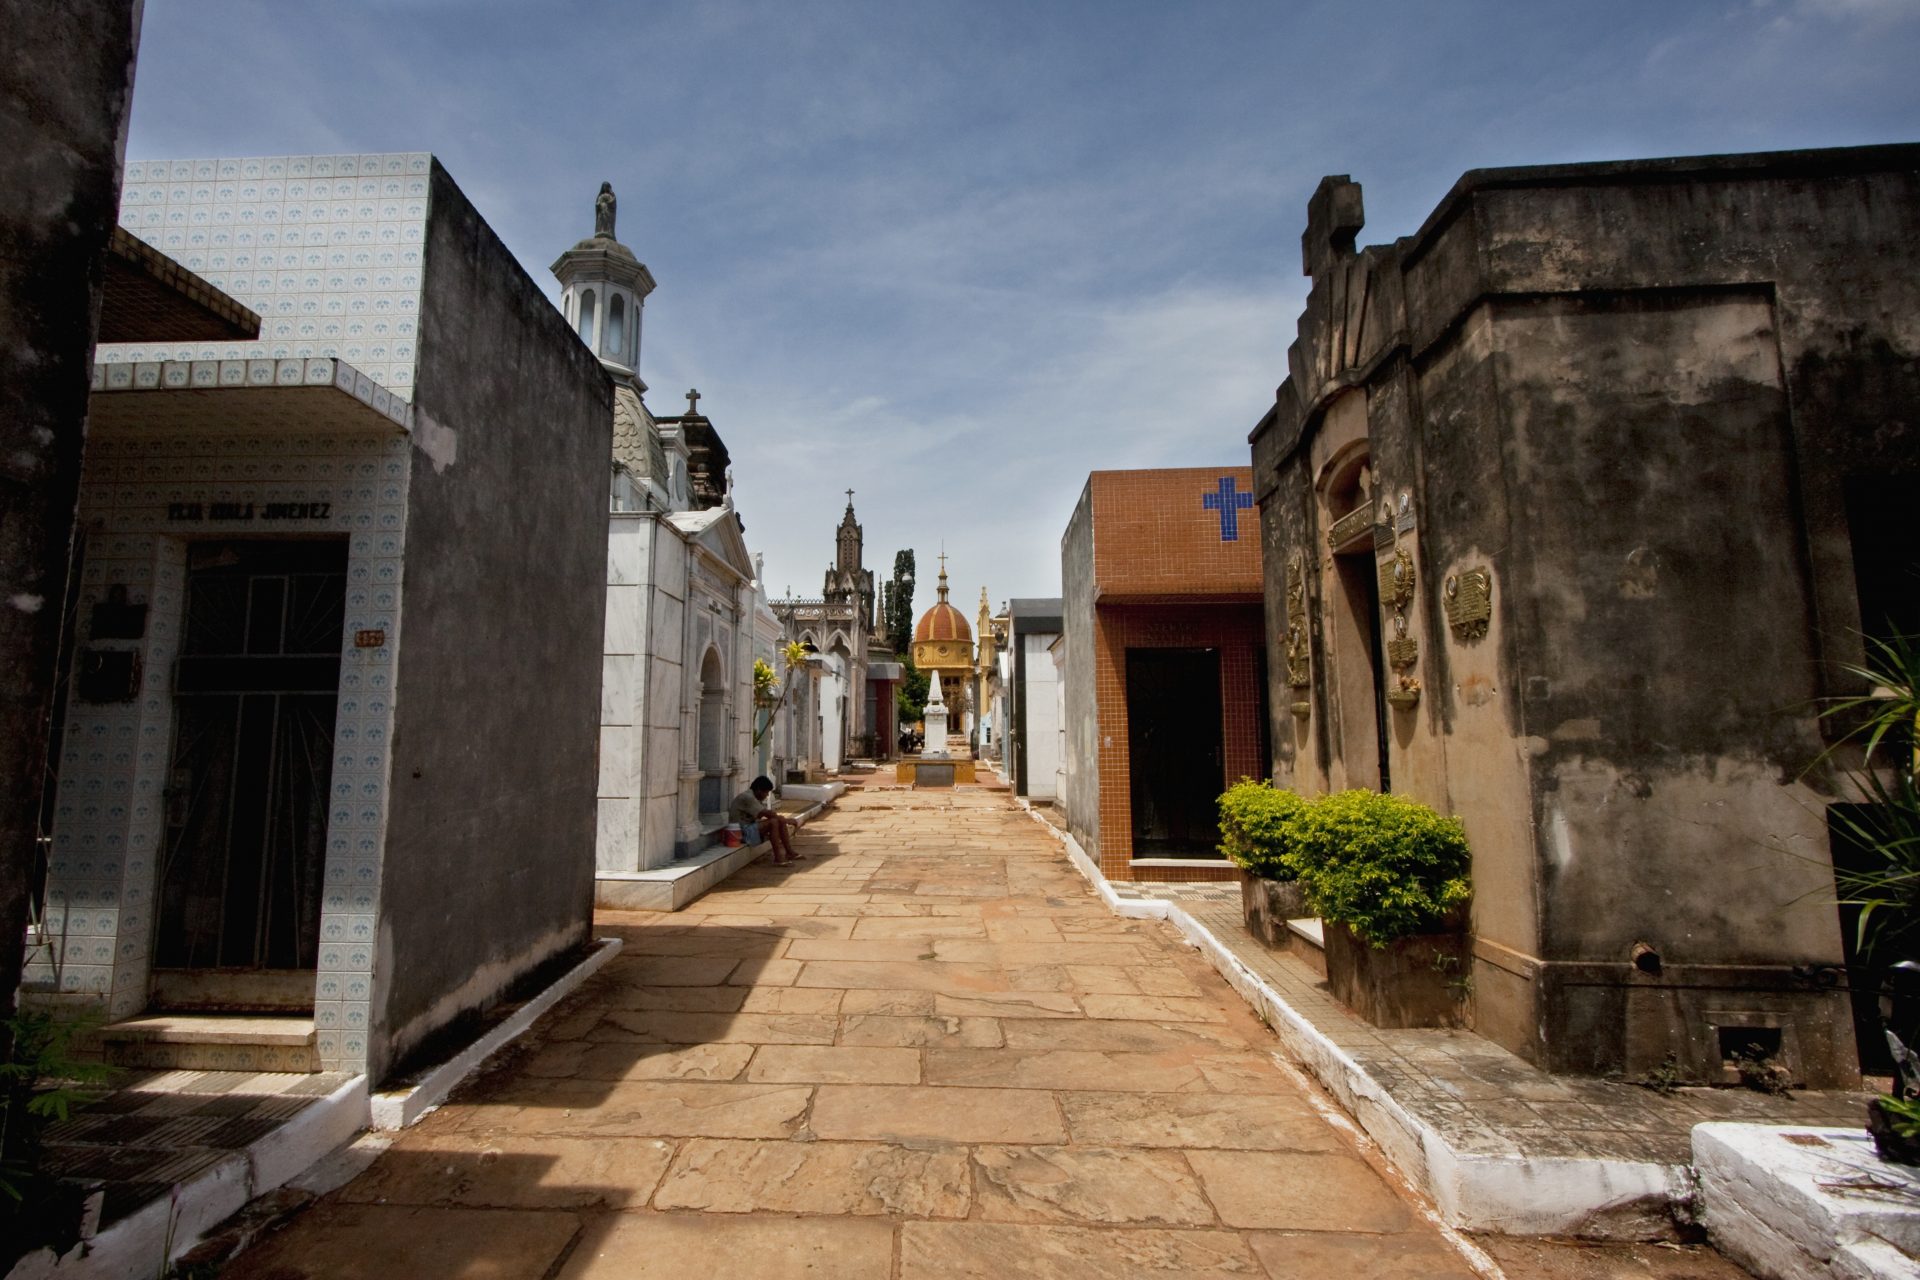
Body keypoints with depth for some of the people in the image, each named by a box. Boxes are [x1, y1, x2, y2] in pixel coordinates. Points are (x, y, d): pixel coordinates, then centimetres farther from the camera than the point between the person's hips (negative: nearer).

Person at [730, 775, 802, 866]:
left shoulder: (755, 797, 12)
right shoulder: (747, 797, -20)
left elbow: (769, 813, 8)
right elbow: (767, 813, -25)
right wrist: (787, 820, -17)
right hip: (742, 832, -10)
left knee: (780, 821, -1)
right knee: (773, 822, -26)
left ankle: (790, 853, 2)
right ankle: (778, 858, -24)